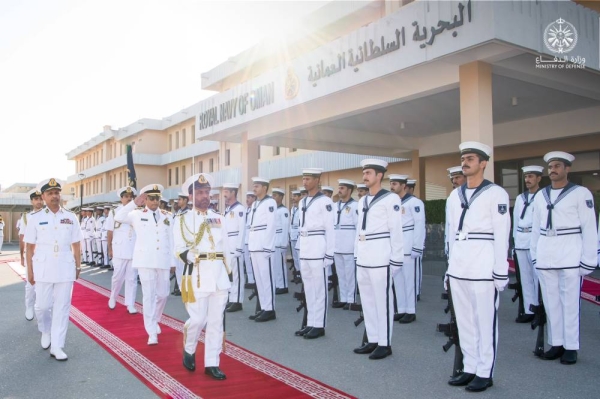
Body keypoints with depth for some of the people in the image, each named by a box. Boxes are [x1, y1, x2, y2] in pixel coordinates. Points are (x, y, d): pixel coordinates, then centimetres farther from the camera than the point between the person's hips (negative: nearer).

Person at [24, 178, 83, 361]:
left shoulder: (71, 217, 4)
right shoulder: (35, 217, 0)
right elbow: (30, 246, 2)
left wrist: (78, 266, 8)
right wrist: (30, 271, 1)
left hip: (65, 268, 1)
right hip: (43, 269, -1)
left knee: (62, 307, 2)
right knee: (42, 306, 6)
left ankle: (57, 346, 8)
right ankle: (45, 332, 37)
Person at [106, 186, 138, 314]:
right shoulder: (114, 212, 4)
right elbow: (110, 232, 6)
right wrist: (110, 249, 4)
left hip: (134, 250, 1)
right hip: (119, 250, -1)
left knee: (132, 278, 4)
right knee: (118, 277, 6)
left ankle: (130, 304, 12)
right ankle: (112, 298, 31)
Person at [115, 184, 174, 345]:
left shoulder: (167, 216, 9)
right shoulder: (137, 214, 3)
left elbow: (171, 240, 10)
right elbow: (118, 217, -14)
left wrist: (173, 261, 8)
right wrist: (134, 203, -17)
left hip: (163, 261, 3)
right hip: (145, 261, -3)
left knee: (163, 294, 13)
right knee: (148, 296, -3)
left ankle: (154, 320, 38)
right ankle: (152, 332, 4)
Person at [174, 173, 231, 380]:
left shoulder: (219, 218, 13)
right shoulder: (183, 219, 2)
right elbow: (180, 250, -4)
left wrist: (227, 269, 11)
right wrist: (197, 262, -15)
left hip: (219, 274, 4)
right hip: (197, 273, -4)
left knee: (216, 320, 5)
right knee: (198, 318, -5)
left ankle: (212, 363, 15)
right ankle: (189, 350, 25)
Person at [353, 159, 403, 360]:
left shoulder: (391, 199, -7)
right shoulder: (362, 201, 16)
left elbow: (396, 232, -9)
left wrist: (396, 260, -11)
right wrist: (357, 255, 16)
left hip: (380, 258, -7)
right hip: (363, 259, 7)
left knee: (382, 301, 0)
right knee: (367, 301, 12)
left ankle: (384, 344, 11)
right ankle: (372, 340, 23)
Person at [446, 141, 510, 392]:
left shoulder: (495, 193, -4)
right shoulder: (454, 196, 13)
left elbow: (501, 236, -7)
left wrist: (501, 273, -10)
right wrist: (451, 266, 14)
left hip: (483, 268, -6)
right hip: (458, 268, 6)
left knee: (485, 322, 2)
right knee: (464, 322, 11)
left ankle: (485, 373, 15)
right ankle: (469, 368, 23)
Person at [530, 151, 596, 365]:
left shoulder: (580, 193, -2)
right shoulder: (540, 196, 12)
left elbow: (589, 228, -4)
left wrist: (588, 260, -7)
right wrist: (534, 256, 10)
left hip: (570, 256, -4)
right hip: (545, 257, 4)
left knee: (570, 302, 1)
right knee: (550, 302, 8)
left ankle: (571, 347, 13)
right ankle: (556, 344, 19)